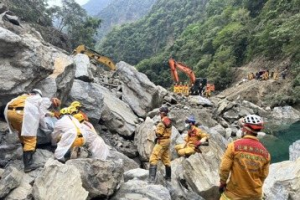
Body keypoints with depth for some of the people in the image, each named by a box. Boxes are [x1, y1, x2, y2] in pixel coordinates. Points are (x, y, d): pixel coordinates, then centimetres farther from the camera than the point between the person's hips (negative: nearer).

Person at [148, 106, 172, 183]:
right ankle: (168, 177, 29)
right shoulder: (169, 121, 9)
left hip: (162, 141, -10)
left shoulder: (162, 122, -19)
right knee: (166, 159, 18)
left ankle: (152, 178, -16)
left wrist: (156, 130, 2)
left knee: (153, 158, -10)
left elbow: (158, 133, -18)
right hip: (167, 141, 10)